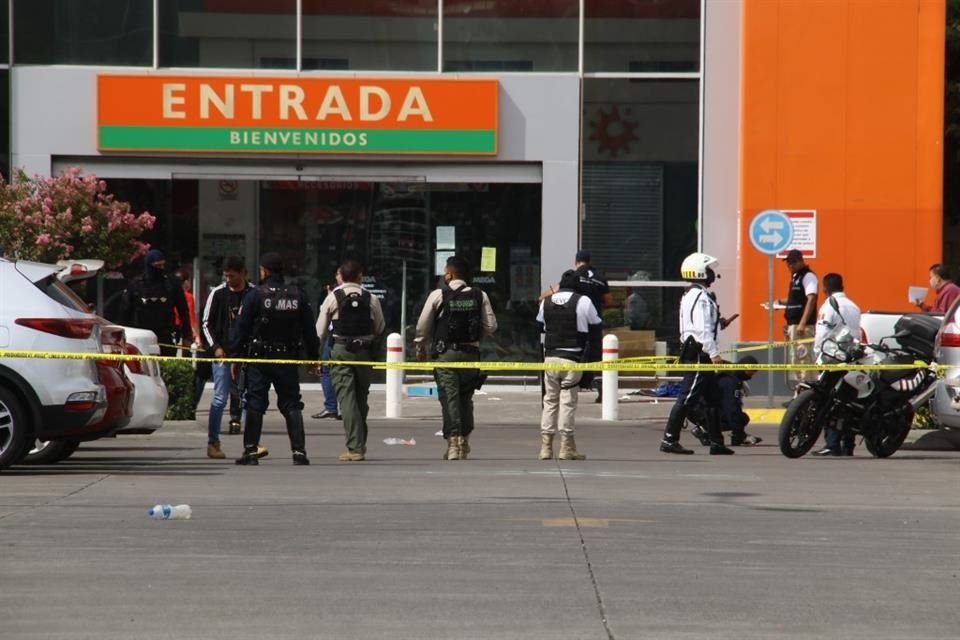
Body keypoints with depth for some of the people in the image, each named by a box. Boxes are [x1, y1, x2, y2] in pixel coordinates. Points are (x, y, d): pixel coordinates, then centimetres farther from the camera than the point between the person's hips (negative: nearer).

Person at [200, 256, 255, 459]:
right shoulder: (218, 293, 1)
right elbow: (207, 324, 6)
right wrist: (215, 347, -6)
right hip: (223, 353, -2)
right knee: (220, 398, -3)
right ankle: (213, 443, 3)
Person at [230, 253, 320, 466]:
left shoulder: (255, 295, -7)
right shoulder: (298, 296, 4)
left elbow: (241, 329, -6)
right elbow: (309, 330, 8)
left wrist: (235, 358, 0)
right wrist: (313, 356, 15)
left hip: (259, 359, -3)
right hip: (288, 359, 3)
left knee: (254, 404, 2)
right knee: (292, 405, 6)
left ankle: (250, 450, 0)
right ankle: (299, 451, -3)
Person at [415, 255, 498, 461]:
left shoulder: (438, 295, -5)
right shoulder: (480, 296, 3)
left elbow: (423, 326, 0)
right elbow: (491, 326, 2)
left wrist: (420, 347, 15)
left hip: (445, 352, -3)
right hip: (471, 352, 3)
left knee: (449, 398, -2)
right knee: (466, 398, 16)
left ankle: (453, 442, -9)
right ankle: (464, 443, 18)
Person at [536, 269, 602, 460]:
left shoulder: (547, 302, 7)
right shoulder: (582, 301, -6)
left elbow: (540, 326, 18)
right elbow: (596, 326, 1)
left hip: (550, 357, 4)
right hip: (572, 358, -4)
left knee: (550, 400, 11)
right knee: (568, 401, -1)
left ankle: (546, 446, 9)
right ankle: (566, 447, -1)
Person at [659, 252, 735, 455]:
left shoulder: (692, 295, 19)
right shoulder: (701, 297, -15)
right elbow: (702, 329, -22)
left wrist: (718, 324, 12)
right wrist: (713, 353, -22)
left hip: (696, 353, 11)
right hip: (698, 353, -11)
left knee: (712, 398, 13)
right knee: (688, 397, -10)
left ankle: (716, 442, 16)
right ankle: (669, 440, -10)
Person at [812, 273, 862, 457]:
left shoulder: (829, 305, -7)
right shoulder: (853, 306, 16)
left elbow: (822, 334, -14)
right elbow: (858, 334, 16)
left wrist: (819, 355, -6)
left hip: (832, 359, -7)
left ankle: (832, 444, -12)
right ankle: (848, 445, 10)